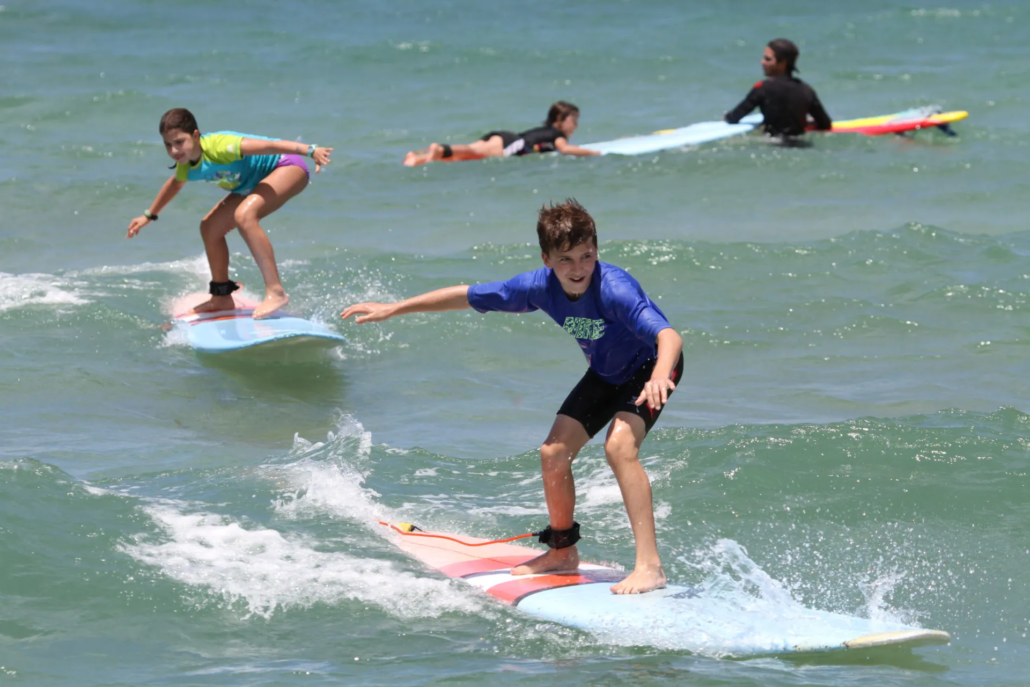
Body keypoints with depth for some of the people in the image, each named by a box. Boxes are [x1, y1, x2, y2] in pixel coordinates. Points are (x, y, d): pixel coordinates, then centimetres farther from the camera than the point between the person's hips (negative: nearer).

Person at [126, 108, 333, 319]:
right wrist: (149, 215, 32)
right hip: (254, 183, 9)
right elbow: (174, 185, 21)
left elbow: (267, 145, -37)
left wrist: (310, 151, -47)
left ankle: (275, 292, -36)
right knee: (210, 228, 9)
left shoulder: (218, 146, -31)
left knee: (244, 215, -33)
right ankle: (222, 297, 26)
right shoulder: (186, 166, -4)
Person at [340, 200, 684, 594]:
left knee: (618, 445, -29)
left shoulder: (614, 289, -38)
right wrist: (392, 309, -4)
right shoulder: (541, 286, -20)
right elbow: (469, 296, -8)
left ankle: (650, 566, -30)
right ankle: (563, 551, 26)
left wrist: (659, 375, -72)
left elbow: (669, 336, -50)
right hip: (605, 372, 7)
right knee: (553, 453, 0)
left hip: (650, 366, -7)